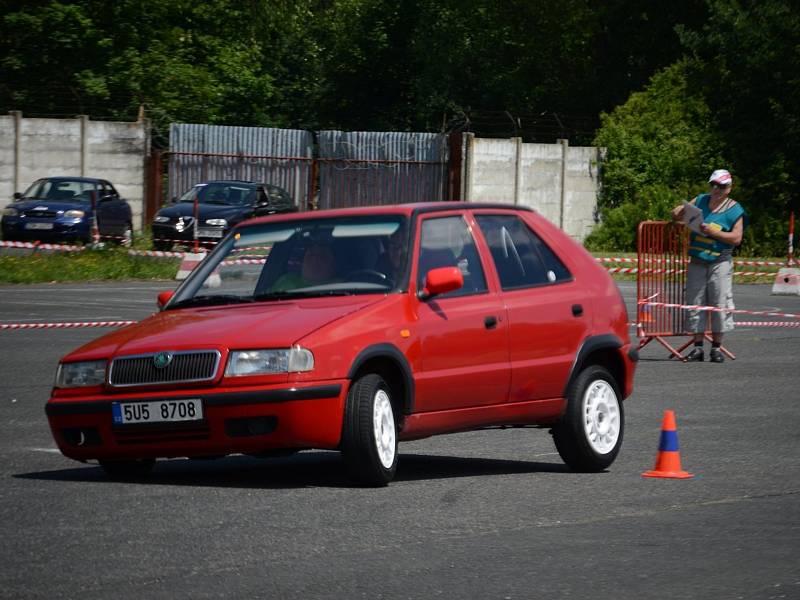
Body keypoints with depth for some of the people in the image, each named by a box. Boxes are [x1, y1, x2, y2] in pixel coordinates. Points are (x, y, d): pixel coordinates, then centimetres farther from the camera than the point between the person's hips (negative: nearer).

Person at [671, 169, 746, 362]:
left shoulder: (734, 210, -1)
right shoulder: (700, 201, 10)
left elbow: (736, 238, -10)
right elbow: (676, 214, 16)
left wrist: (713, 232, -17)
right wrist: (681, 211, -9)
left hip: (720, 262, -4)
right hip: (697, 262, 4)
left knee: (720, 303, -6)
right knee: (695, 304, 2)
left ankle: (716, 347, 1)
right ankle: (698, 347, 7)